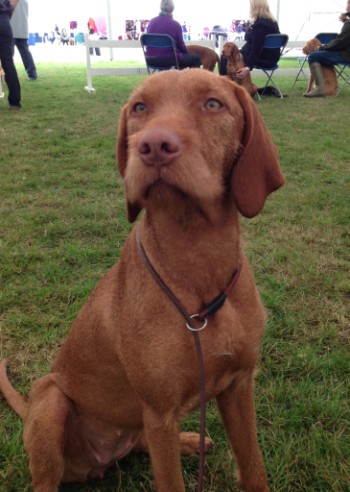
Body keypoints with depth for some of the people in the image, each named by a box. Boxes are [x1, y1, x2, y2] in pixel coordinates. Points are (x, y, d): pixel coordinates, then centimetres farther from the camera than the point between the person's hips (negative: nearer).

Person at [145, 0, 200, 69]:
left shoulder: (151, 22, 3)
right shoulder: (175, 25, -11)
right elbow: (181, 46, -2)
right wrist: (187, 53, 22)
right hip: (169, 59, -6)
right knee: (196, 58, 14)